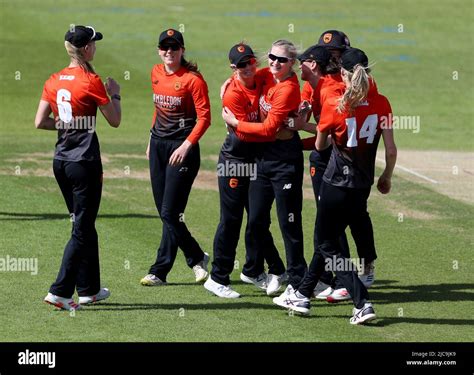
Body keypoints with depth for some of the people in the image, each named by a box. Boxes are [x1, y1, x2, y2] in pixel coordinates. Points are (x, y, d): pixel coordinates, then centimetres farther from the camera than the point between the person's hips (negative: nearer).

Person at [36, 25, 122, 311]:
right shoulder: (91, 81, -14)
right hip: (85, 162, -7)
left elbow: (40, 122, 6)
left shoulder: (54, 81, 4)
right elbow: (115, 121, -6)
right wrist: (115, 95, 10)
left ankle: (89, 289, 25)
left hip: (61, 161, 7)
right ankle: (60, 292, -8)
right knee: (82, 229, -1)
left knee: (84, 225, 18)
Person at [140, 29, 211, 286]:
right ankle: (196, 258, 24)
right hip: (158, 145, 8)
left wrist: (186, 146, -21)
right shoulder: (156, 73, 10)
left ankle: (160, 272, -3)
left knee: (170, 212, -7)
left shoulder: (193, 79, -11)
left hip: (182, 147, -8)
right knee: (164, 211, 10)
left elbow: (204, 118, -13)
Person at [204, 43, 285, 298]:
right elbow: (244, 133, -24)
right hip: (234, 160, -7)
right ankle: (218, 279, 2)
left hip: (257, 159, 7)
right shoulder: (232, 94, -19)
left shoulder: (265, 80, -1)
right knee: (231, 219, -4)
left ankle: (253, 270, 31)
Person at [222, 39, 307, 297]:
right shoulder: (268, 75, 4)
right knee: (256, 220, 11)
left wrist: (235, 123, -7)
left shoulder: (287, 89, -18)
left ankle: (297, 280, 6)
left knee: (288, 222, -2)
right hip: (263, 154, 9)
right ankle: (276, 271, 24)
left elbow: (269, 129, -18)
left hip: (284, 157, -9)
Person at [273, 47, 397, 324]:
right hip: (363, 185, 5)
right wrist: (387, 177, 12)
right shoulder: (381, 104, -5)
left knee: (328, 245, 6)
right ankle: (303, 296, 30)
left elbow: (320, 145, 0)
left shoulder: (334, 106, -15)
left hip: (337, 184, -5)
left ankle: (363, 304, -7)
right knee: (328, 239, 20)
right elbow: (391, 150, -4)